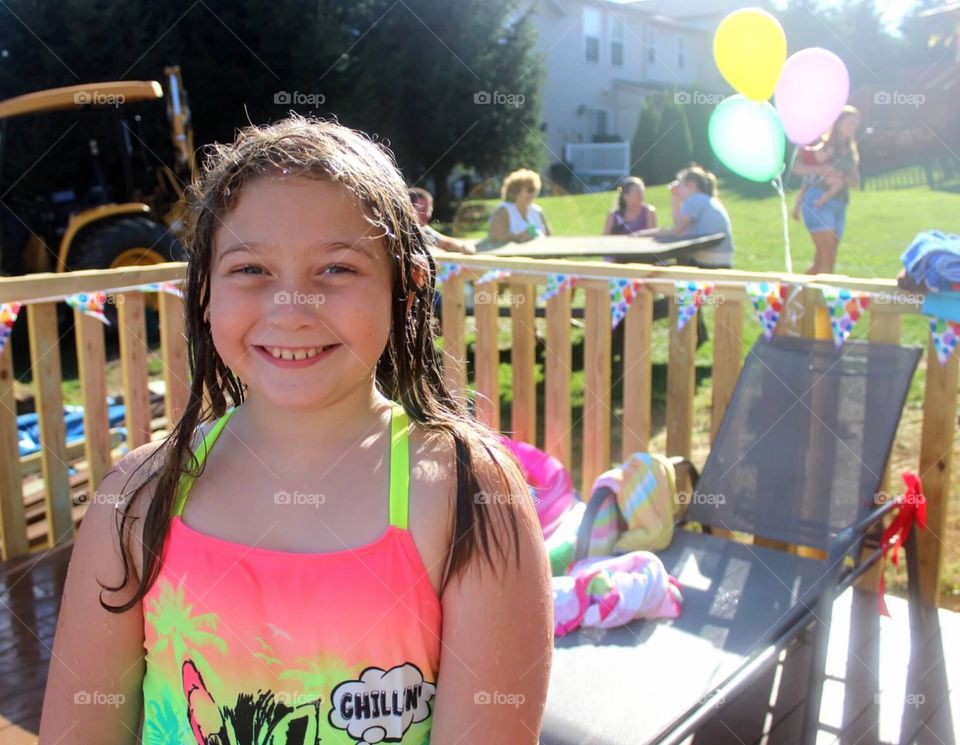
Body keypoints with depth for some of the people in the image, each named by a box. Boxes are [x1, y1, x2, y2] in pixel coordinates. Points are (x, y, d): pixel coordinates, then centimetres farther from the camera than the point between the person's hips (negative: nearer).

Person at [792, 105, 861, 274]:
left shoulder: (851, 151, 18)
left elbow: (855, 182, 12)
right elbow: (797, 168, -7)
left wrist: (842, 178, -9)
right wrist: (820, 169, -22)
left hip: (839, 205, 7)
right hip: (818, 202, -7)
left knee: (820, 261, 7)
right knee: (828, 258, -17)